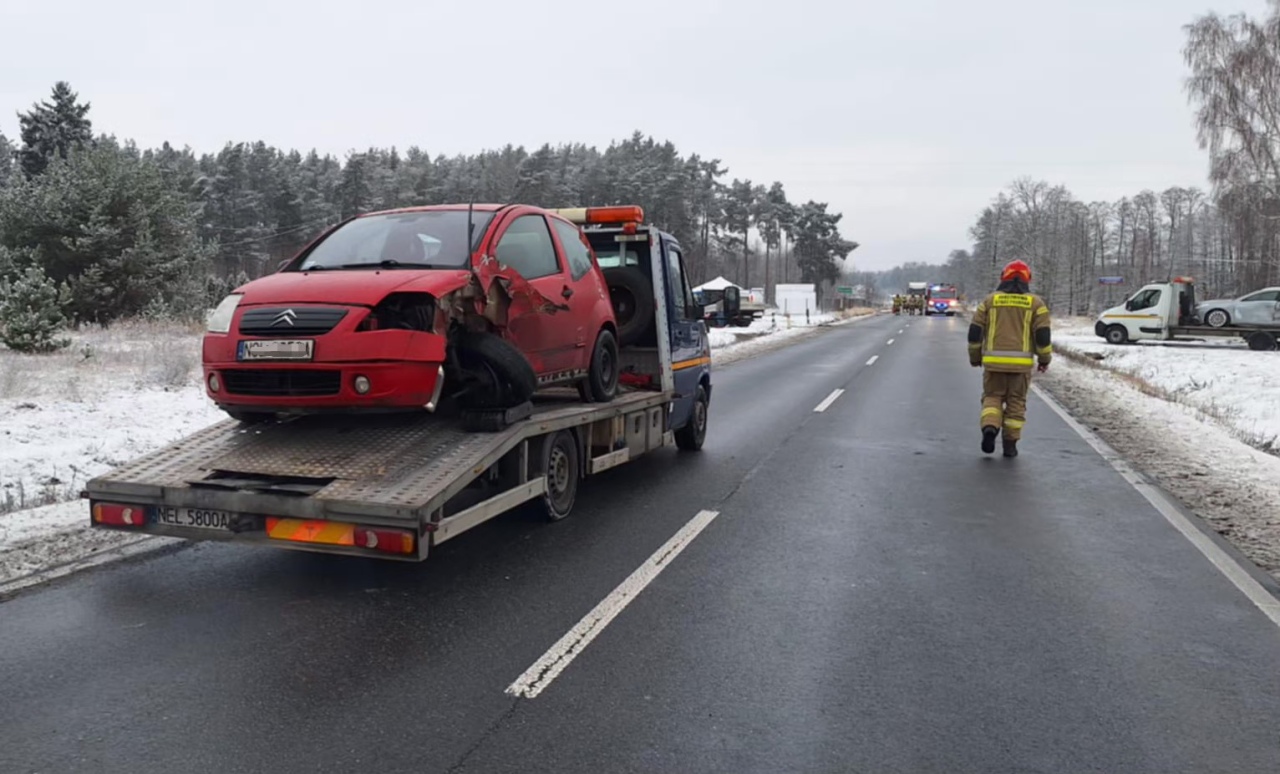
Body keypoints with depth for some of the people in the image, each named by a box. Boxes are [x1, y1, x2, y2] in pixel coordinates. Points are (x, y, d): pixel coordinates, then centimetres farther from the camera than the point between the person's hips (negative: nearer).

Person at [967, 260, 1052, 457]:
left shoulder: (990, 300, 5)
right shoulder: (1035, 302, 3)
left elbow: (975, 331, 4)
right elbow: (1043, 335, -1)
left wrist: (975, 357, 16)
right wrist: (1044, 359, 11)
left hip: (993, 361, 0)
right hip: (1021, 363, 0)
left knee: (992, 397, 13)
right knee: (1016, 402, 10)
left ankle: (990, 427, -12)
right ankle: (1010, 443, 10)